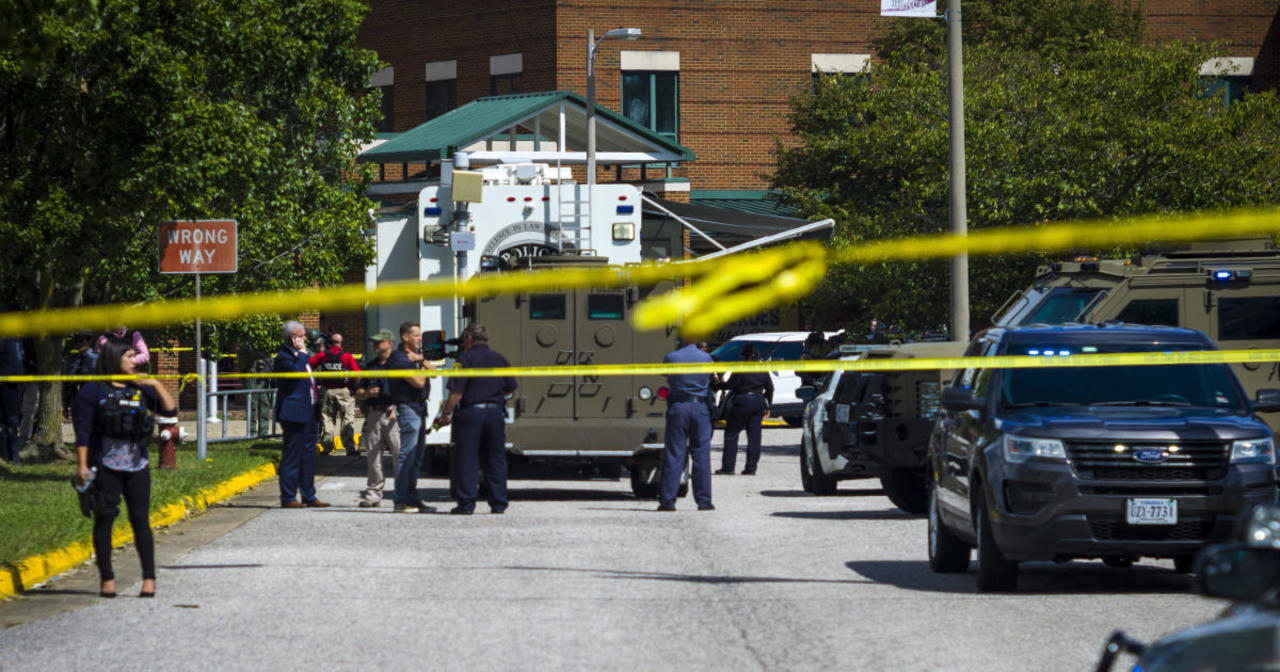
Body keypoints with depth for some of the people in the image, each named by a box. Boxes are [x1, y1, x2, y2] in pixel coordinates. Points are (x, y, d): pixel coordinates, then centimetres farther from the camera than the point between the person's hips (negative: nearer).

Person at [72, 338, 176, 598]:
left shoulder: (141, 389, 13)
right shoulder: (93, 391, 0)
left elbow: (170, 409, 10)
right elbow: (83, 432, -3)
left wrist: (156, 385, 1)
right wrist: (82, 465, -10)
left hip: (137, 466, 3)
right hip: (106, 466, -3)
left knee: (140, 520, 0)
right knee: (104, 519, -1)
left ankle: (149, 579, 1)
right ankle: (107, 579, 6)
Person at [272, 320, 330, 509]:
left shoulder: (300, 356, 19)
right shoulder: (283, 357, -11)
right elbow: (296, 372, -29)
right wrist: (302, 354, -17)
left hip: (307, 414, 10)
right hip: (294, 414, -10)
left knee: (308, 456, 13)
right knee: (291, 456, -7)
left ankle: (309, 496, 20)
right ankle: (288, 498, -3)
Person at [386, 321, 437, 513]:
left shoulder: (414, 355, 17)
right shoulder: (399, 358, -13)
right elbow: (418, 382, -18)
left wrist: (421, 360, -3)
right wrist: (423, 368, 1)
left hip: (419, 409, 10)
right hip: (408, 408, -10)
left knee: (416, 457, 12)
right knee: (407, 455, -10)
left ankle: (412, 498, 18)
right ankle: (402, 502, -9)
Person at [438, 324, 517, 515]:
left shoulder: (466, 359, -6)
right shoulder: (500, 359, 10)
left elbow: (456, 393, -12)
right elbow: (510, 388, 16)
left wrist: (446, 413, -1)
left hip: (470, 412, -5)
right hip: (496, 412, 5)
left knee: (465, 460, 0)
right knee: (496, 459, 11)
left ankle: (466, 504, -4)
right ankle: (498, 503, 10)